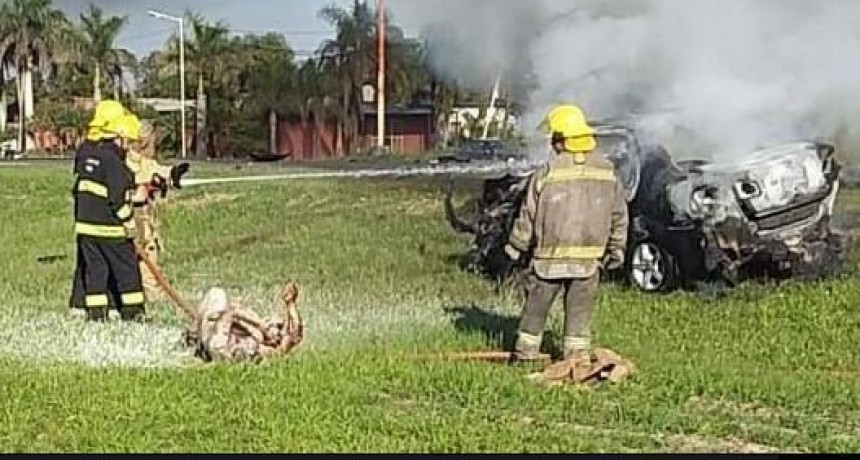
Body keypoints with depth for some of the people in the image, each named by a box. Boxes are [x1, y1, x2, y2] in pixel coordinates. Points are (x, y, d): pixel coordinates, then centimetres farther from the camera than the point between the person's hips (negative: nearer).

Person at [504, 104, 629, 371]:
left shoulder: (547, 172, -10)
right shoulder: (607, 172, 1)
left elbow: (529, 214, -4)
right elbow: (619, 214, 7)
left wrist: (516, 247, 8)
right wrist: (616, 249, 17)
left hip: (550, 256, -2)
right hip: (589, 257, 2)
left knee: (537, 304, 11)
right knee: (580, 307, 10)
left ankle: (525, 352, 19)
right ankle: (577, 353, 11)